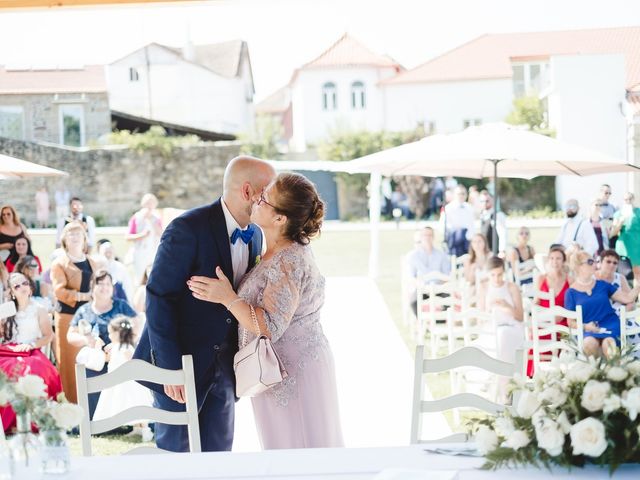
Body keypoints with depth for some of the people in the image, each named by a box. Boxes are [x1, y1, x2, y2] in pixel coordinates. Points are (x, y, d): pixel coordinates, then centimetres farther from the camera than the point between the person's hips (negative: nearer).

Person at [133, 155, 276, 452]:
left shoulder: (255, 236, 5)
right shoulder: (188, 229, -18)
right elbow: (159, 298, -19)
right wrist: (171, 367, -21)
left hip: (224, 368, 7)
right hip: (182, 364, -7)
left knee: (218, 453, 11)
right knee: (175, 450, 4)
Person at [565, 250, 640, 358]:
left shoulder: (602, 285, 14)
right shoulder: (571, 292, 6)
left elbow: (627, 298, 12)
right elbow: (571, 321, 6)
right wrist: (585, 326, -13)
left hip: (610, 325, 1)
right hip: (589, 330, -1)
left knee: (608, 344, -36)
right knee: (589, 344, -38)